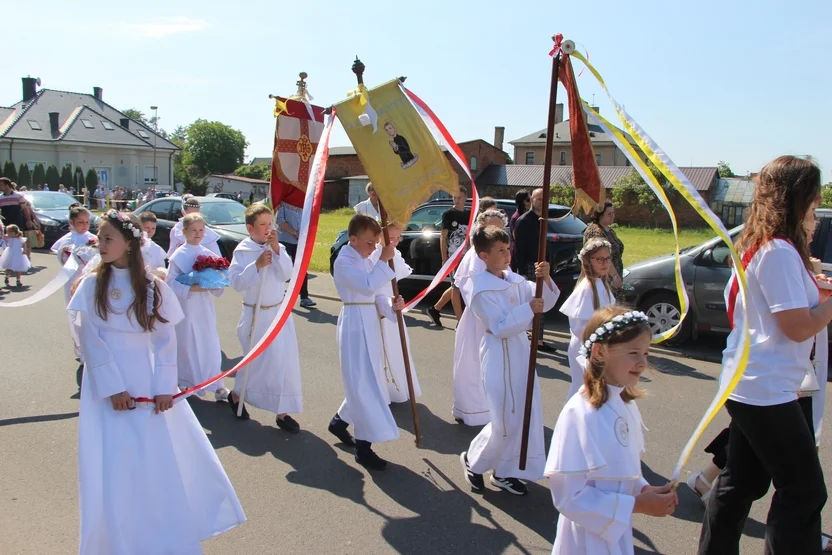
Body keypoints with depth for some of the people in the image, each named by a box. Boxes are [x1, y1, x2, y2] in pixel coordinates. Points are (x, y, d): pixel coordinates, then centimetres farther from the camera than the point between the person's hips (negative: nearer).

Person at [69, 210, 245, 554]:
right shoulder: (92, 284, -3)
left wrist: (164, 387, -9)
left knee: (164, 461, 8)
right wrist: (112, 388, -13)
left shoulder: (153, 287, -2)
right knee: (113, 467, 3)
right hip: (107, 385, -1)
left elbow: (165, 339, -2)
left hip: (148, 384, 1)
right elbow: (90, 340, -7)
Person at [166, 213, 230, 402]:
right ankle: (186, 383, 23)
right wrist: (191, 288, -21)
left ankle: (216, 385, 15)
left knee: (210, 344, 5)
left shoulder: (208, 254, 4)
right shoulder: (178, 256, -8)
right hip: (186, 306, -3)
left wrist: (215, 286, -10)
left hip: (205, 306, 3)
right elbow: (171, 282, -10)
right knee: (187, 345, 5)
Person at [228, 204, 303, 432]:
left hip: (280, 312, 4)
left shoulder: (276, 247, 1)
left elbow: (287, 274, -10)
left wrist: (277, 250, -18)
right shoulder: (242, 251, -8)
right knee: (260, 361, 3)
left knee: (285, 361, 4)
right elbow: (237, 282, -15)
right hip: (256, 315, -4)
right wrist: (257, 265, -25)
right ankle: (236, 394, 33)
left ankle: (283, 412, 15)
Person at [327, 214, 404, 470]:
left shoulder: (367, 261, 13)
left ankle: (340, 421, 34)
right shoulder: (344, 262, -13)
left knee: (368, 381, 15)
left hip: (370, 322, 9)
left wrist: (391, 307, -6)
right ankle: (363, 446, -3)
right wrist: (383, 260, -21)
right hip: (355, 323, -9)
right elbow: (368, 286, -26)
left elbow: (375, 294, 12)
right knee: (363, 383, -9)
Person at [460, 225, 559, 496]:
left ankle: (506, 472, 27)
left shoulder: (515, 280, 4)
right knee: (505, 422, -3)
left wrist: (545, 279, -10)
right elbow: (500, 328, -21)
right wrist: (528, 310, -25)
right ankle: (473, 460, 23)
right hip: (499, 357, -8)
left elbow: (544, 303, 6)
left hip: (521, 352, 8)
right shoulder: (482, 290, -17)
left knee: (527, 415, 12)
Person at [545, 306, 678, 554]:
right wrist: (636, 505, -20)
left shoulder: (627, 405, -2)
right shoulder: (580, 414, -25)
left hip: (617, 531, 7)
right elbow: (569, 497, -22)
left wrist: (645, 490, -7)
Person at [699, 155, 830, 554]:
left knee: (741, 483, 17)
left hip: (746, 385, 10)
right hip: (767, 390, -10)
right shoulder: (779, 252, -17)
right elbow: (799, 326, -19)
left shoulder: (758, 246, 12)